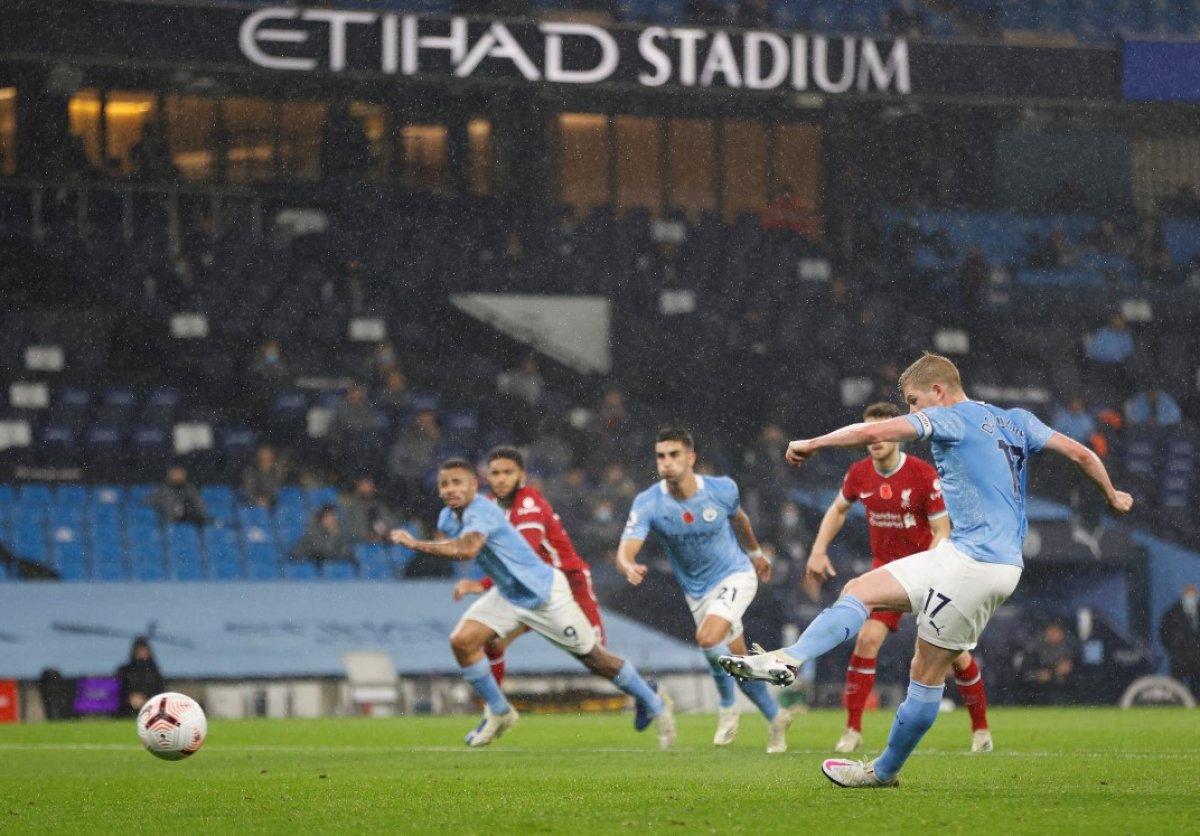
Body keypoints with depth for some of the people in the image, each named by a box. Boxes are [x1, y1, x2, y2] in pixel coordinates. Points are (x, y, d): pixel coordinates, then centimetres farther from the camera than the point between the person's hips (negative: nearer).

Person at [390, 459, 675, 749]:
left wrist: (416, 544, -43)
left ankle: (654, 704, 21)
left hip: (544, 592, -8)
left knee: (594, 658, 1)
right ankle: (498, 713, 7)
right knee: (462, 640, -10)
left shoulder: (482, 512, -29)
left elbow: (466, 549, -46)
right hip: (507, 595, 8)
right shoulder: (448, 517, -1)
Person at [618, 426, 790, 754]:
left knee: (708, 638, -28)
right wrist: (629, 567, -55)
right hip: (697, 591, 3)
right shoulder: (647, 503, -19)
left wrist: (755, 552, 25)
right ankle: (776, 719, 33)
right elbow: (626, 550, -30)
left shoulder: (722, 489, -16)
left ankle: (728, 707, -2)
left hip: (735, 576, -3)